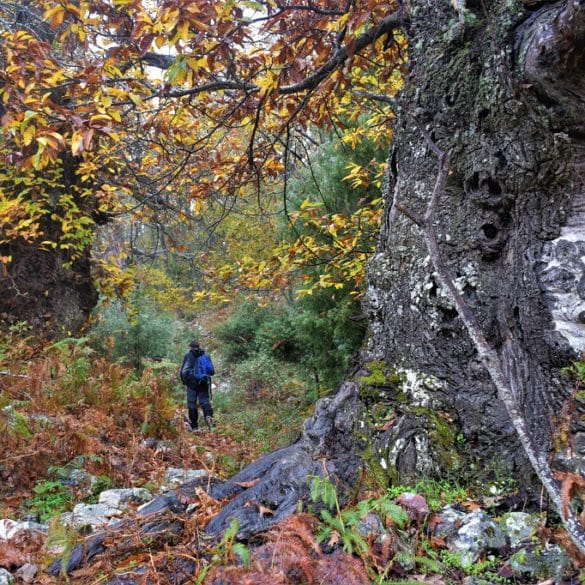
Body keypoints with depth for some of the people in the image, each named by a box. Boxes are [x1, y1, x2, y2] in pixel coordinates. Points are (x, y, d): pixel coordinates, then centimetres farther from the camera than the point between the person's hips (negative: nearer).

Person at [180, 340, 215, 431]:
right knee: (205, 401, 5)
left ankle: (194, 426, 8)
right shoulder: (206, 355, 9)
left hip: (192, 383, -2)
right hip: (204, 383, 3)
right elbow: (212, 371, 9)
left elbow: (183, 371, -7)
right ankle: (209, 415, -25)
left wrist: (184, 381, 8)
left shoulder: (188, 356, -1)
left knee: (192, 404, 6)